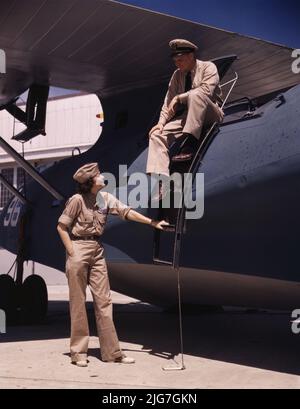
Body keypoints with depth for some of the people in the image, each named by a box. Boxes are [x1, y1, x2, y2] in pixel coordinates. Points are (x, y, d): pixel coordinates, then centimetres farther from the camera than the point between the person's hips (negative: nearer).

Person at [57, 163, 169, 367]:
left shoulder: (106, 198, 5)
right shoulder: (77, 200, -11)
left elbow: (127, 212, 6)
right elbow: (62, 227, -7)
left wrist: (153, 222, 2)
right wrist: (72, 252, -12)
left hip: (97, 250, 6)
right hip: (78, 247, -6)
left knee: (104, 300, 5)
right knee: (78, 302, 0)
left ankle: (112, 351, 10)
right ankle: (78, 352, 9)